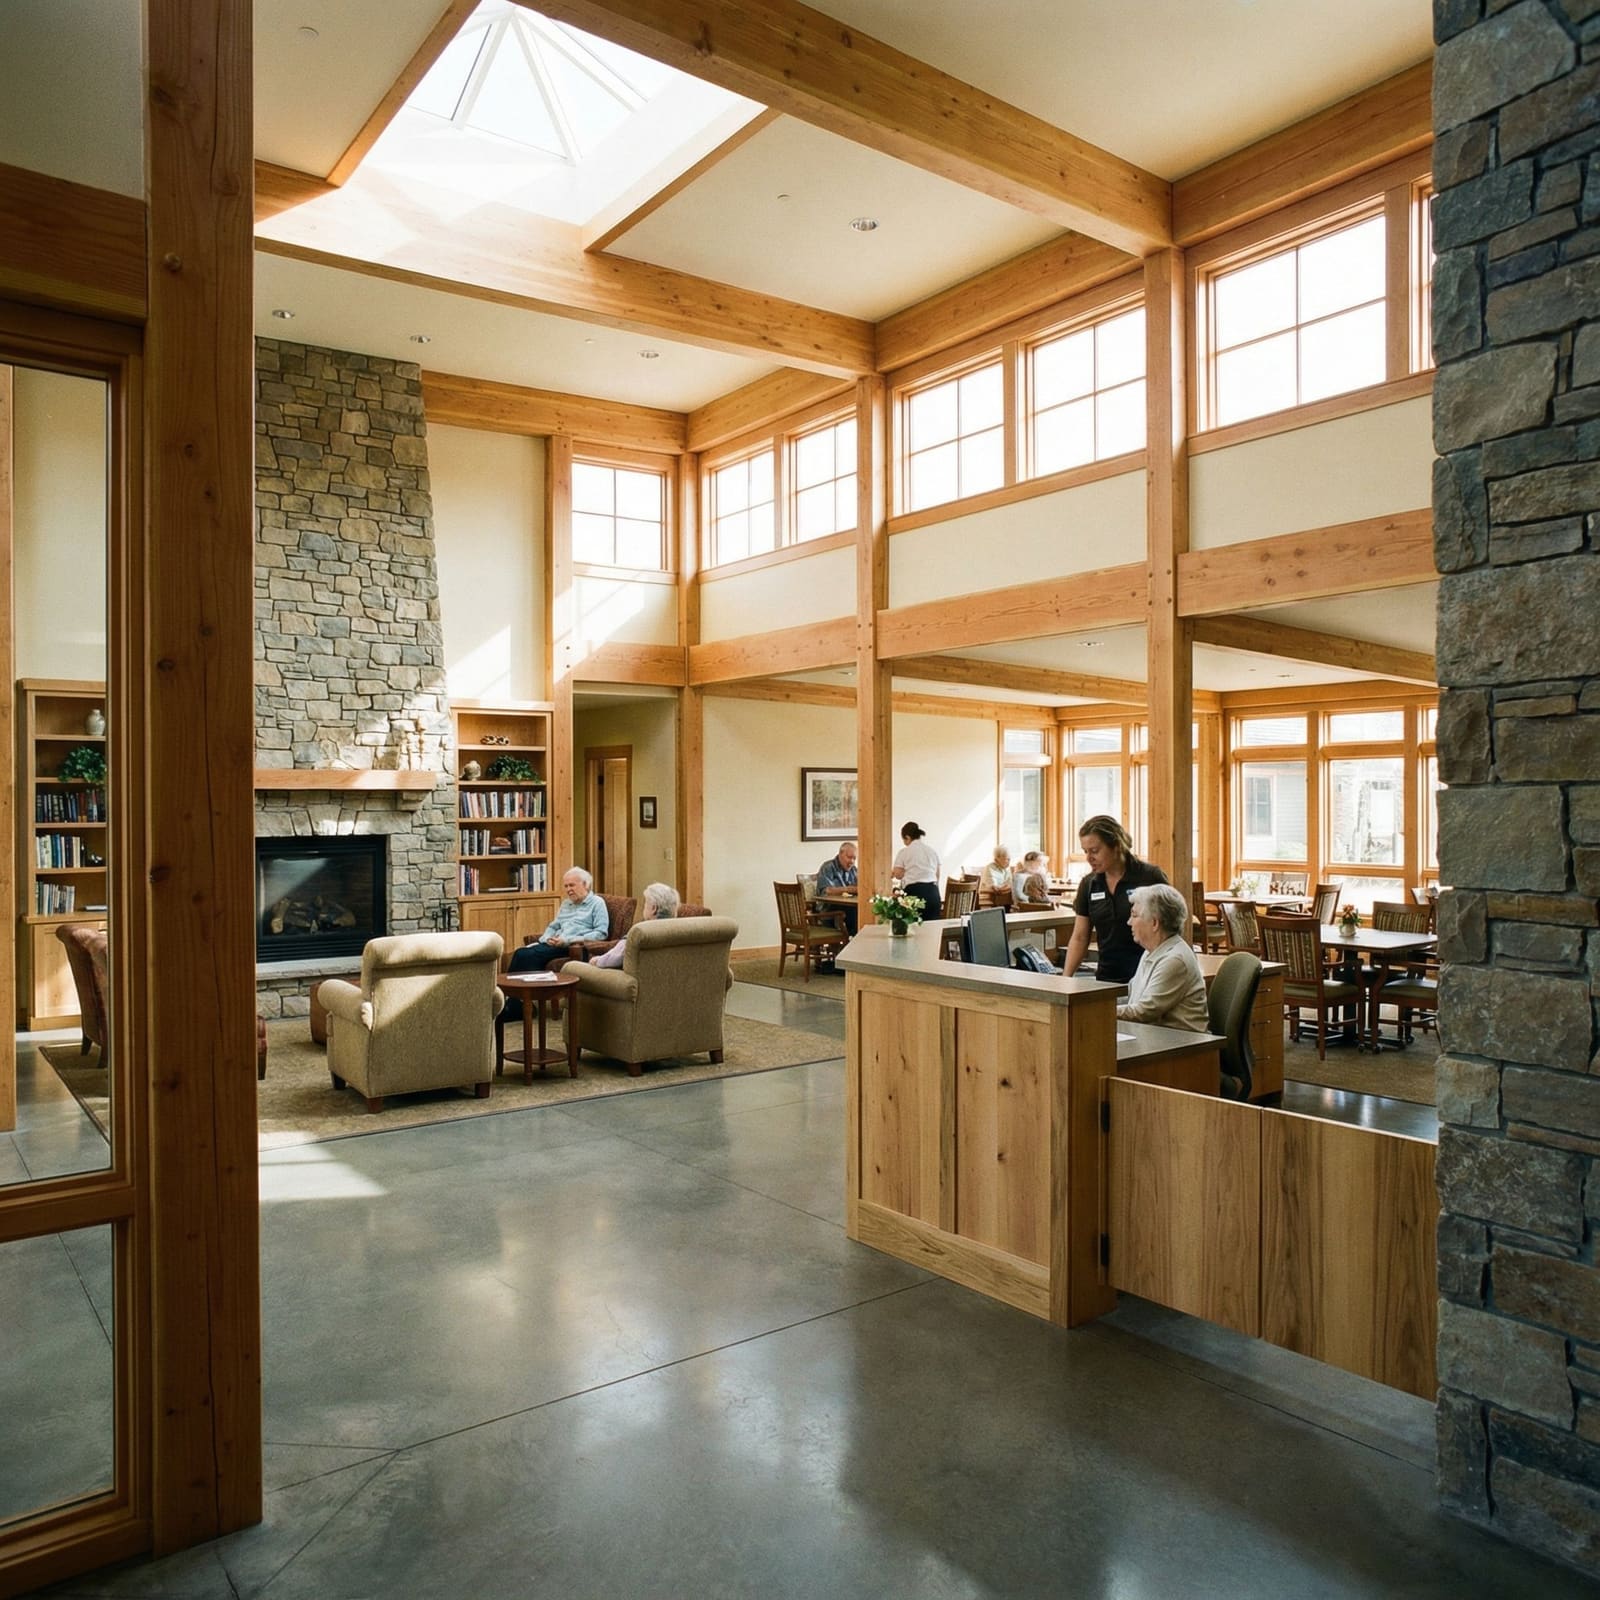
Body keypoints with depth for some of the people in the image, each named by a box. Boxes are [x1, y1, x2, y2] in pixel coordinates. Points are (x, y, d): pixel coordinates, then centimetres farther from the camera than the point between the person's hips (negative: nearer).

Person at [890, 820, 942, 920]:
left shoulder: (904, 853, 1)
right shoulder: (933, 851, 14)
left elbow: (898, 875, 0)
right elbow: (937, 875, 15)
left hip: (914, 891, -4)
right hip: (932, 891, 4)